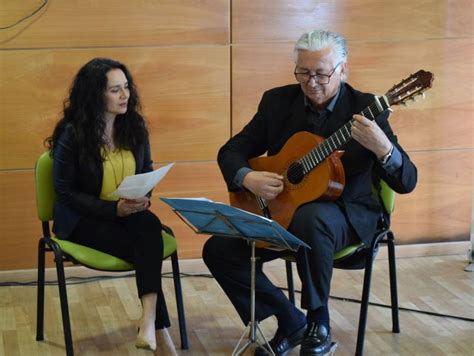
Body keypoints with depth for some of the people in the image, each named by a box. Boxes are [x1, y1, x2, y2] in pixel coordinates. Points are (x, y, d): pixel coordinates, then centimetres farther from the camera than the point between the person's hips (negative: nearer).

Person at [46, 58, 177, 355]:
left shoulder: (134, 126, 3)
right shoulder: (72, 134, -12)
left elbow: (147, 172, 15)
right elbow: (66, 193, -12)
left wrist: (143, 198, -9)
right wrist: (114, 208, -23)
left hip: (129, 214, 4)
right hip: (85, 219, -4)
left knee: (150, 225, -32)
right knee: (148, 246, -29)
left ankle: (149, 321, -42)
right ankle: (159, 331, -24)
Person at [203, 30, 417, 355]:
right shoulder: (277, 101, -1)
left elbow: (406, 182, -17)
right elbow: (231, 151, 5)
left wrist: (382, 148, -39)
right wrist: (248, 177, -19)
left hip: (347, 213, -4)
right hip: (281, 209, 5)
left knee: (310, 219, -39)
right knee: (218, 250, -13)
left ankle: (319, 321, -16)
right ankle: (291, 321, 4)